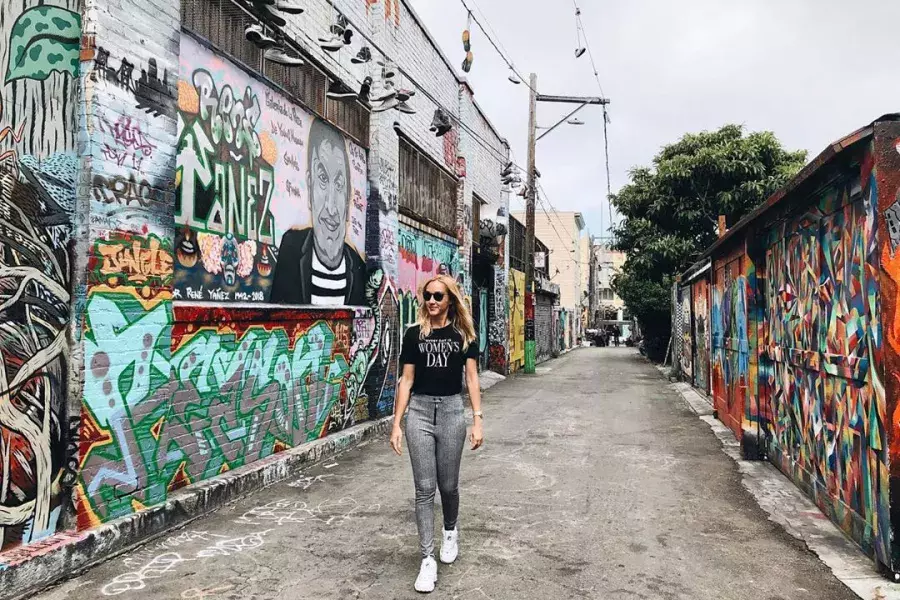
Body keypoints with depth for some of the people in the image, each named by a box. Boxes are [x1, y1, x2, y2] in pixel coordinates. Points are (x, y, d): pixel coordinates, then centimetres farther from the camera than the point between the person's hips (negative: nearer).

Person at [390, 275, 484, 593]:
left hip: (451, 410, 0)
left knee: (448, 485, 10)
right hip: (419, 411, 0)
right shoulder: (414, 334, 2)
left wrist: (478, 420, -6)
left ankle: (451, 531, 41)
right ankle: (427, 559, 9)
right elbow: (406, 380, 3)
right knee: (424, 488, 0)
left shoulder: (464, 334, 3)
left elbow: (472, 378, 2)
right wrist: (396, 424, 0)